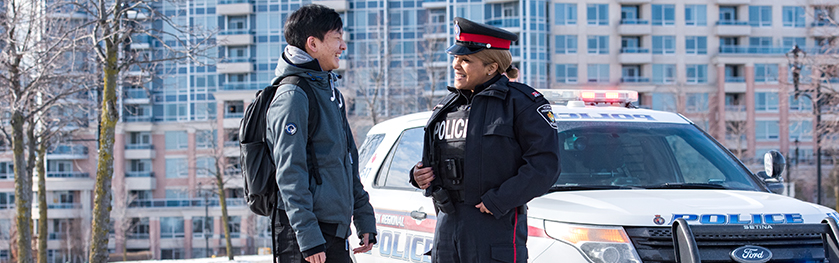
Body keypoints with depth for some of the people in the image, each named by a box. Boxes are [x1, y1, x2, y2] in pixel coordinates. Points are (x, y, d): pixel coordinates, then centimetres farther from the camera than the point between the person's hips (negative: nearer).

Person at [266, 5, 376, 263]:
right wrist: (308, 237, -23)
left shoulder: (331, 93, 18)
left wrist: (365, 220, 18)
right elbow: (289, 174, -18)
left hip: (335, 229, 9)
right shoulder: (292, 96, -11)